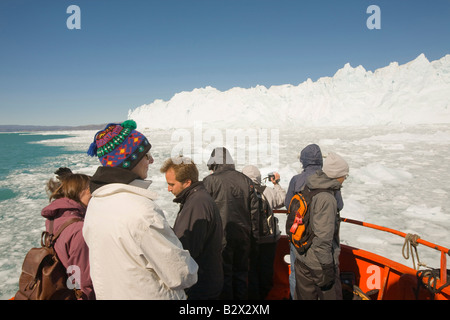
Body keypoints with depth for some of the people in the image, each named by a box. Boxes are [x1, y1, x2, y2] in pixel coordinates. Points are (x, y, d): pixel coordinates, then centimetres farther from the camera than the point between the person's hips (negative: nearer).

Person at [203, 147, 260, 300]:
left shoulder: (210, 181, -6)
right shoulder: (246, 180, 8)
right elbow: (254, 210, 9)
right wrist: (255, 235, 14)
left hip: (221, 236, -4)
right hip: (244, 235, 5)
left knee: (224, 275, 5)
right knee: (241, 272, 16)